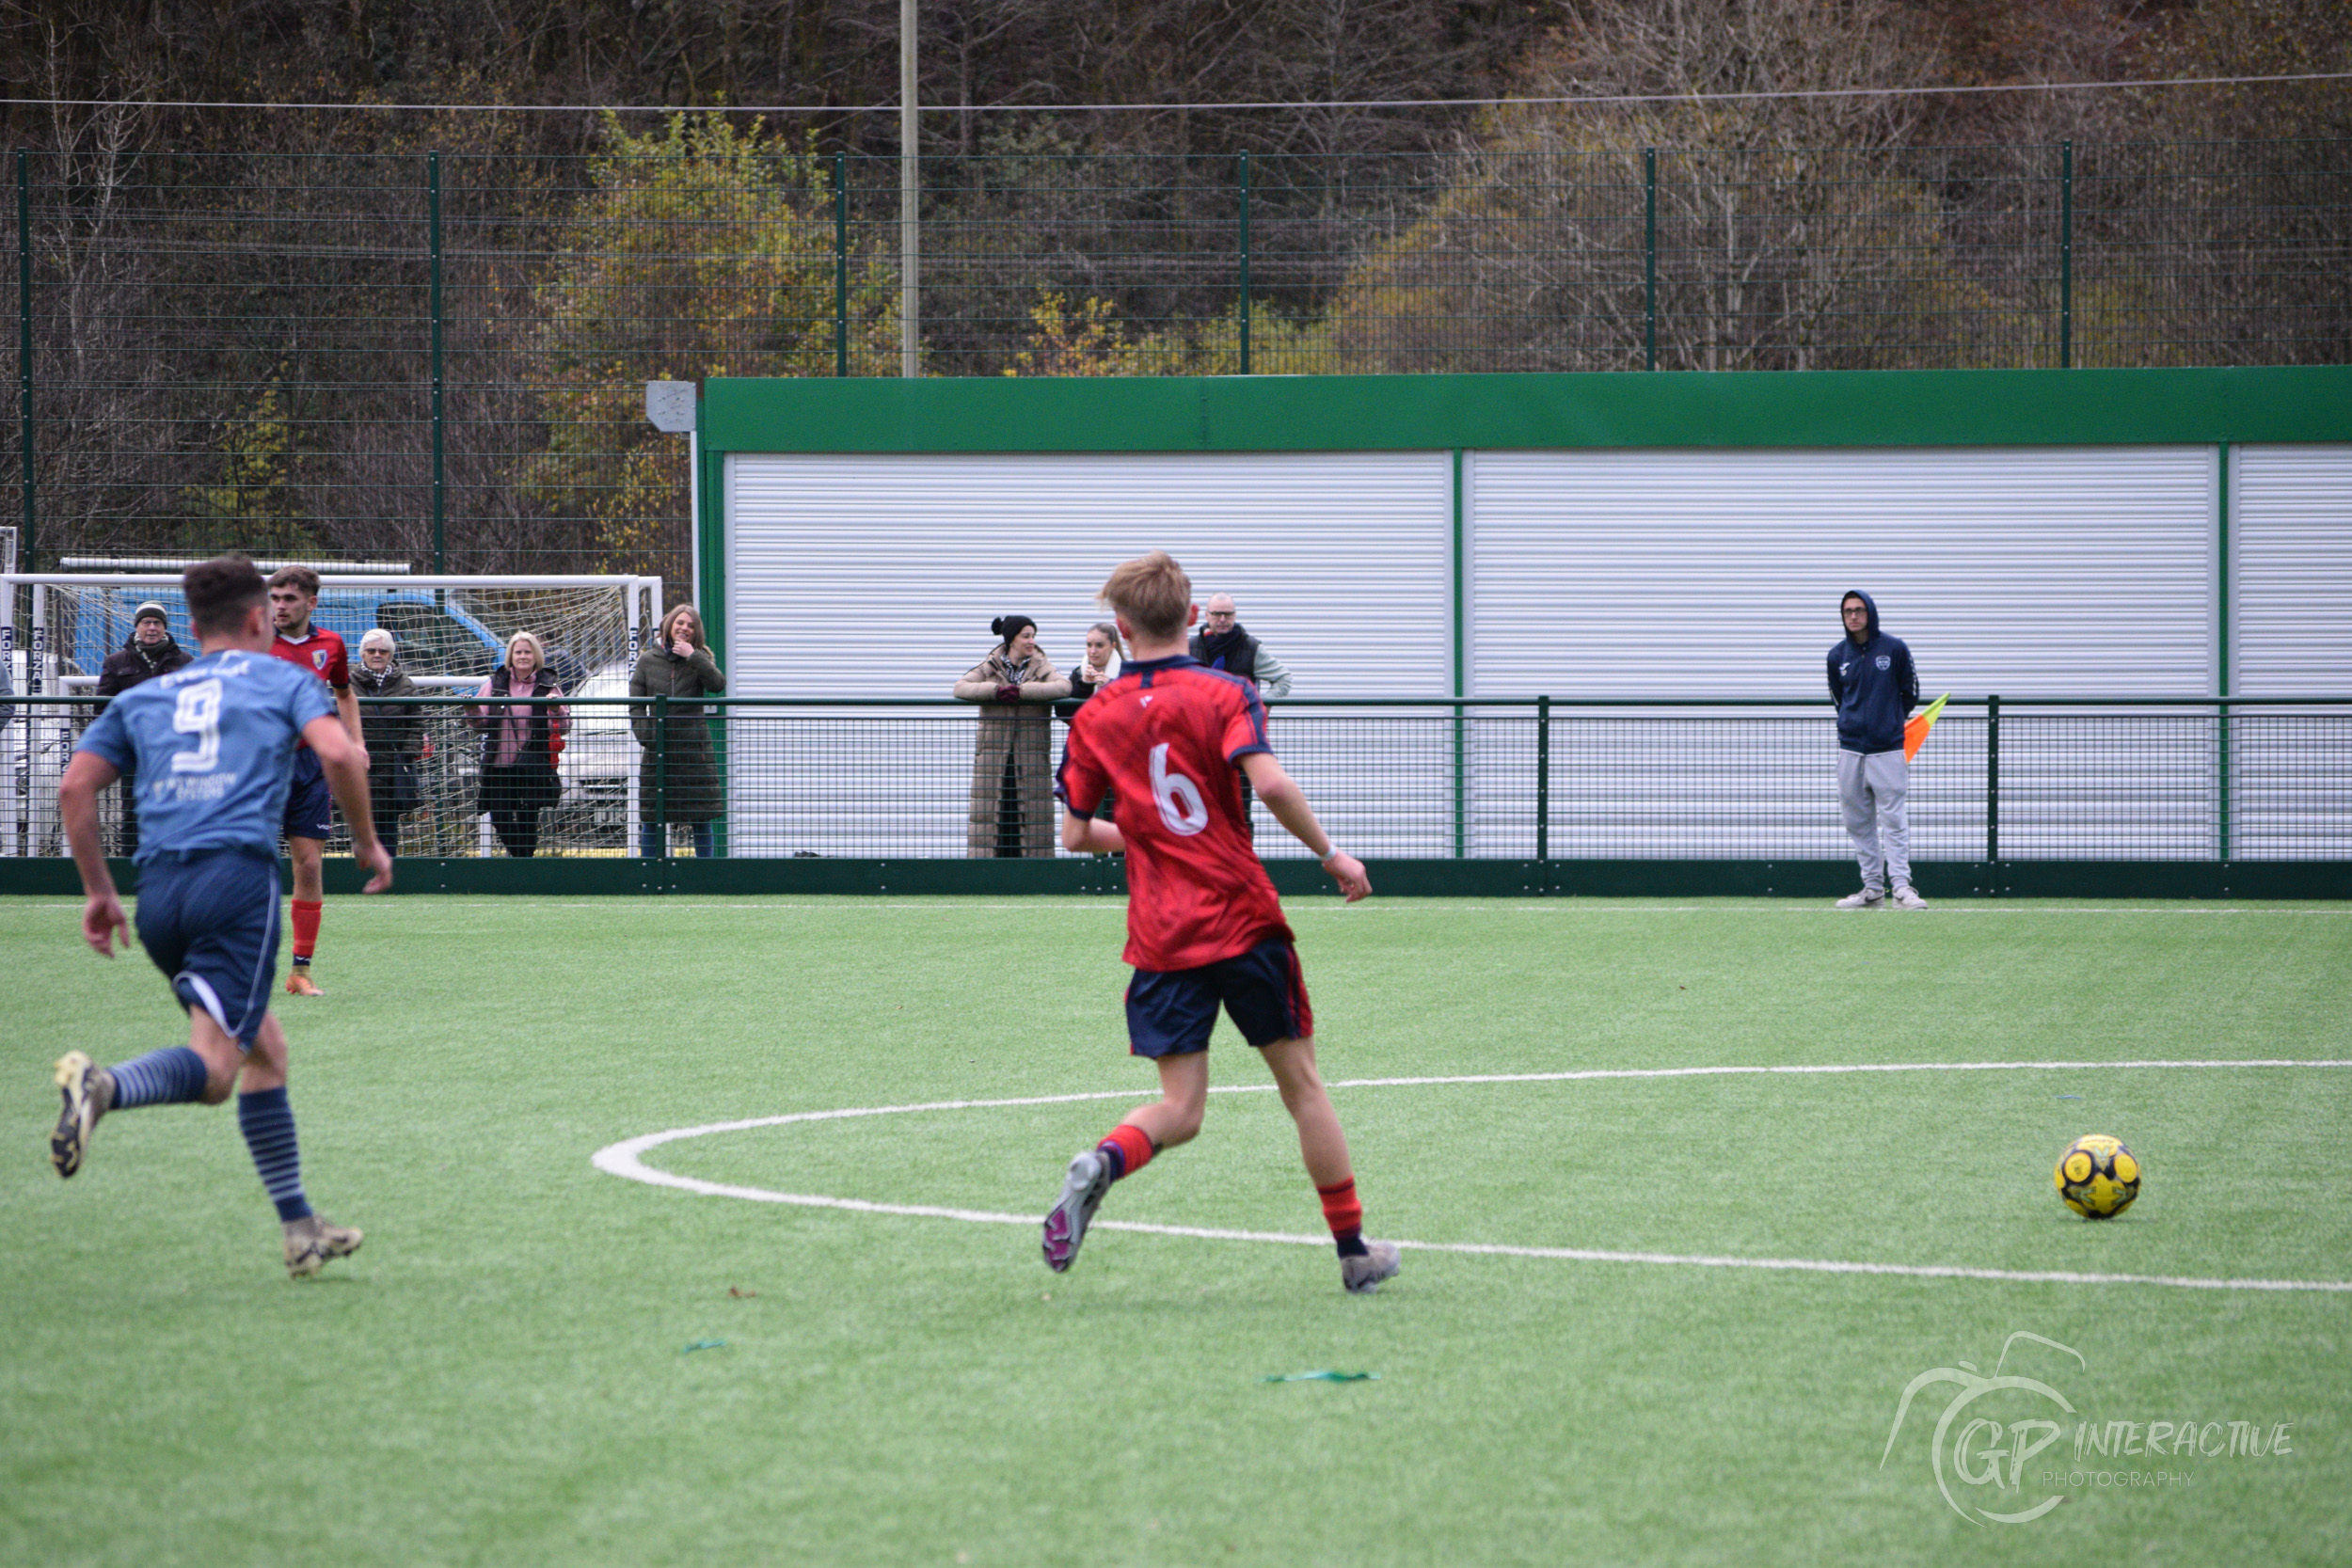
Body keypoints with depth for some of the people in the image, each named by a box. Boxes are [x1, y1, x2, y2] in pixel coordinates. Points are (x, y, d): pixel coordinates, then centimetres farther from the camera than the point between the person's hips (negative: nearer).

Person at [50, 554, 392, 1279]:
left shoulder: (142, 698, 25)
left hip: (158, 891, 5)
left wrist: (97, 889, 18)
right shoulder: (283, 681, 15)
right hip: (237, 874, -5)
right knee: (212, 1068, -13)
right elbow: (339, 753, -5)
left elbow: (75, 788, 13)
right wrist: (366, 841, 8)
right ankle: (103, 1086, -42)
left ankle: (299, 1225, 16)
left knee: (265, 1049, 18)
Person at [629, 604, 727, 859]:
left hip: (695, 749, 0)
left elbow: (717, 684, -14)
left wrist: (693, 656, -16)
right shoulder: (648, 660, 7)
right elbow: (636, 705, 6)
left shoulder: (699, 659, 6)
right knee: (651, 819, 2)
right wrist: (645, 736, -7)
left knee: (702, 819, 0)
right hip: (658, 750, 0)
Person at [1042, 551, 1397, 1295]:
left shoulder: (1095, 718, 5)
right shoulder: (1223, 694, -5)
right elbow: (1270, 784, -20)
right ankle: (1355, 1253, 17)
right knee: (1302, 1085, 11)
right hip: (1244, 924, -2)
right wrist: (1331, 854, -8)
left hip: (1162, 939, 2)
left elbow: (1075, 833, 8)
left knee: (1179, 1109, 4)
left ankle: (1101, 1163, -29)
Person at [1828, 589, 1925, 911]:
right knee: (1858, 823, 4)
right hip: (1851, 749, 4)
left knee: (1894, 819, -9)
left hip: (1888, 748, -3)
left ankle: (1901, 886, -12)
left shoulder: (1894, 649, 0)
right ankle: (1872, 888, 9)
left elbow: (1910, 692, 9)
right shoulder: (1837, 655, 8)